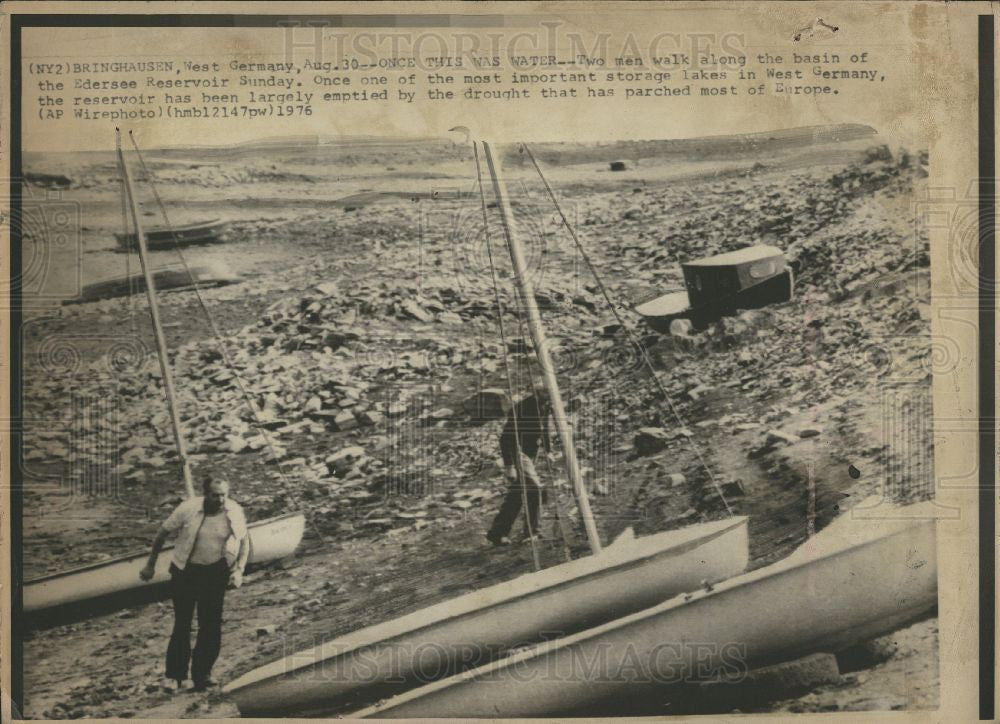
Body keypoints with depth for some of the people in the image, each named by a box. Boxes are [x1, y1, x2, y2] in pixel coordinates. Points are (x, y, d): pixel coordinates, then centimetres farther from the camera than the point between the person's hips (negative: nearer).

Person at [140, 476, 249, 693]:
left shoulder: (235, 512, -11)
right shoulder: (188, 509, -17)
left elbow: (244, 541, 4)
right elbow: (162, 533, -4)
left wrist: (239, 570, -9)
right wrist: (150, 565, 2)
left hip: (216, 571, 2)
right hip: (185, 571, -2)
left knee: (211, 625, 2)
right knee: (182, 623, 2)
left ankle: (202, 674, 16)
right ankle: (175, 675, 14)